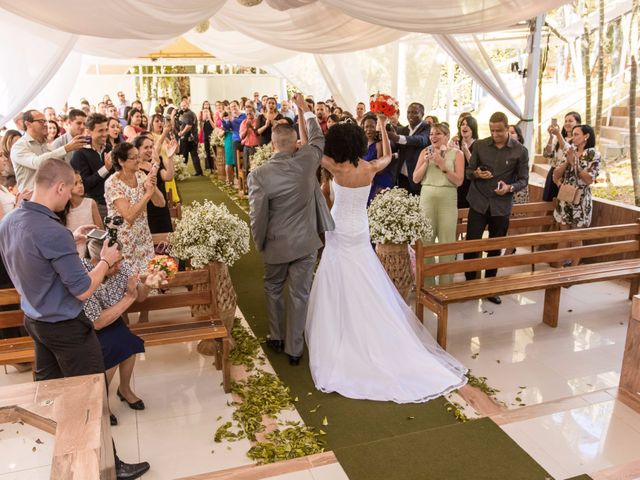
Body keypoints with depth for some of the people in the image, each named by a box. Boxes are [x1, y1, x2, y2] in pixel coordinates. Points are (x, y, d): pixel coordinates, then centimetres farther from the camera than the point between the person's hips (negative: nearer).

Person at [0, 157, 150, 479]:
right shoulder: (53, 232, -31)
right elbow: (83, 291, -24)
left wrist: (70, 240, 11)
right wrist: (106, 260, -9)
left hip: (33, 319, 9)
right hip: (65, 327, -9)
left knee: (48, 385, 25)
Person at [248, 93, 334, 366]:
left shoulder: (259, 175, -17)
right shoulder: (306, 161, -12)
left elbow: (257, 216, -12)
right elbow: (318, 139, 10)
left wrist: (260, 244, 6)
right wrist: (305, 110, 22)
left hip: (276, 245, -1)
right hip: (306, 242, 1)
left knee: (273, 291, 23)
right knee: (299, 295, 10)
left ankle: (277, 338, 36)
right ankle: (294, 349, 20)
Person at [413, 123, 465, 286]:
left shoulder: (457, 153, 3)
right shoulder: (425, 152, 10)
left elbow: (459, 181, -6)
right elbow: (416, 179, 5)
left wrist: (442, 164, -13)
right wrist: (426, 161, -7)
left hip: (448, 200, -2)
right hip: (426, 199, 2)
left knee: (447, 243, -2)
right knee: (425, 241, 3)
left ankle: (446, 284, 10)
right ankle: (427, 283, 15)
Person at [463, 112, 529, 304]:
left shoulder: (520, 151, -3)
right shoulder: (480, 145, 0)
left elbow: (523, 180, 0)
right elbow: (468, 170, 7)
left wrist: (510, 188, -20)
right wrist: (476, 174, -17)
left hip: (501, 206, 0)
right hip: (478, 203, 0)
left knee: (495, 248, 9)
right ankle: (469, 283, 15)